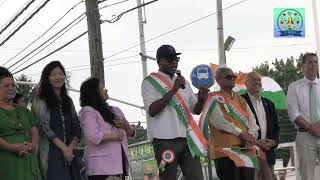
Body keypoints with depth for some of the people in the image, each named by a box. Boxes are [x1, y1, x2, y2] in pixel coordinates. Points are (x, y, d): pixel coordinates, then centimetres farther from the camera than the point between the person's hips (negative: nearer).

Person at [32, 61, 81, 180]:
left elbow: (77, 128, 12)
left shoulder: (68, 101, 18)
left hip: (70, 154, 5)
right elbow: (45, 128, -8)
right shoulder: (40, 101, 2)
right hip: (51, 155, -5)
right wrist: (64, 148, -14)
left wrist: (70, 148, -6)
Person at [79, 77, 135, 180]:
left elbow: (131, 133, 24)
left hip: (119, 162, 8)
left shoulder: (115, 111, 23)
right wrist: (114, 136, -6)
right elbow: (93, 136, -17)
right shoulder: (88, 111, -2)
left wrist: (126, 124, 2)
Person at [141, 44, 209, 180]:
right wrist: (173, 90, -15)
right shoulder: (150, 82, 3)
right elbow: (151, 110, -11)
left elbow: (196, 110, 19)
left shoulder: (183, 82, 21)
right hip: (165, 140, -5)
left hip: (187, 138, 5)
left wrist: (201, 99, -4)